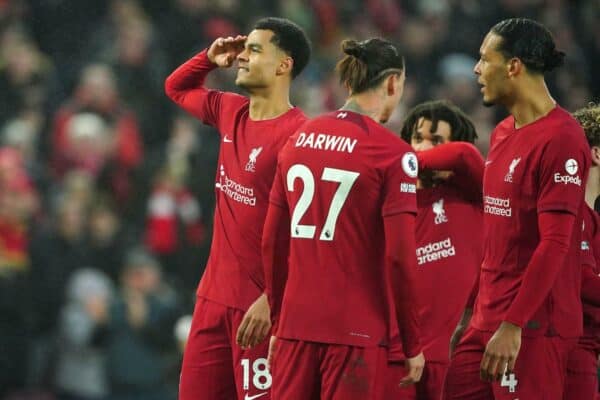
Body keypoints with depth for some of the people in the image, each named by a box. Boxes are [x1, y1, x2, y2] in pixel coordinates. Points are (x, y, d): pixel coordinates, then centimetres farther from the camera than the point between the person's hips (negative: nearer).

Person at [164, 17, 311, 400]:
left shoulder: (295, 134, -16)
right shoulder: (231, 113, 9)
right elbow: (177, 87, 31)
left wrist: (271, 300, -25)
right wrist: (209, 59, 12)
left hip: (259, 305, -8)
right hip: (215, 296, 8)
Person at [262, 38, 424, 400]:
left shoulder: (300, 138, 9)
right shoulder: (393, 153, -8)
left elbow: (273, 242, 11)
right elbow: (399, 255, -11)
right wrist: (413, 345, -3)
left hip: (296, 325, 5)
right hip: (356, 330, -5)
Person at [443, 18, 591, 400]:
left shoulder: (561, 139, -14)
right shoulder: (503, 134, 15)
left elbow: (555, 243, -19)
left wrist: (513, 325, -22)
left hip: (533, 326, -9)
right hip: (487, 321, 9)